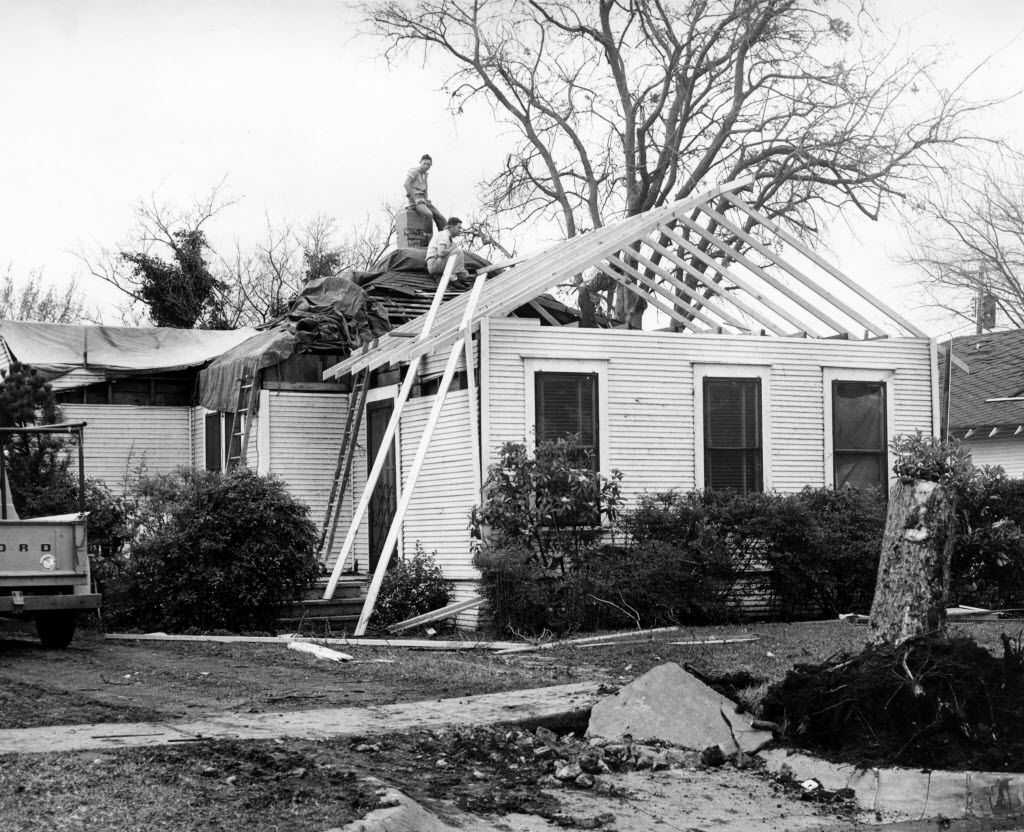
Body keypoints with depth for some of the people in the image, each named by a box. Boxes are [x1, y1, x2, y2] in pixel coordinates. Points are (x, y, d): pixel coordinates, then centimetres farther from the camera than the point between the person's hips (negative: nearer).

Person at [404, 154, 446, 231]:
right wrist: (415, 199, -19)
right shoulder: (414, 170, -3)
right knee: (429, 214, -34)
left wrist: (427, 200, 8)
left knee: (441, 219, -3)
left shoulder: (424, 174, 23)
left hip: (423, 201, 9)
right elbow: (406, 184, -17)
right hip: (415, 200, -9)